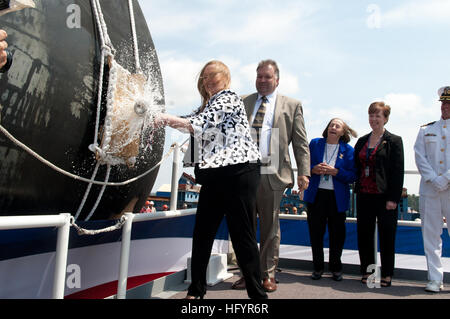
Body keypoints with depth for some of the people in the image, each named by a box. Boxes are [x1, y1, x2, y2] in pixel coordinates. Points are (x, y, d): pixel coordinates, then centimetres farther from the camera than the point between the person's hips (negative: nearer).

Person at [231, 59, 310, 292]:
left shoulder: (292, 105, 8)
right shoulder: (242, 103, 14)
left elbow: (301, 143, 4)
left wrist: (304, 172, -5)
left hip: (272, 175, -2)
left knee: (270, 227, 7)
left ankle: (268, 275, 22)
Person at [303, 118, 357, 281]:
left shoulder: (348, 150, 5)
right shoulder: (315, 144, 9)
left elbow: (353, 175, -1)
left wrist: (335, 172, -16)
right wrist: (313, 169, -12)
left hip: (337, 197, -1)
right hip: (316, 195, 1)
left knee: (337, 233, 4)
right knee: (316, 231, 3)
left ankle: (336, 268, 21)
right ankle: (318, 267, 18)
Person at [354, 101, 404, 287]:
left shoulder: (394, 141, -2)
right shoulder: (362, 141, 13)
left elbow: (398, 171, -7)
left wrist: (393, 199, -13)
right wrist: (357, 190, 4)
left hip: (384, 196, -5)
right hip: (364, 195, 5)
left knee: (387, 235, 4)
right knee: (364, 234, 8)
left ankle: (387, 275, 16)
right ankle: (367, 272, 21)